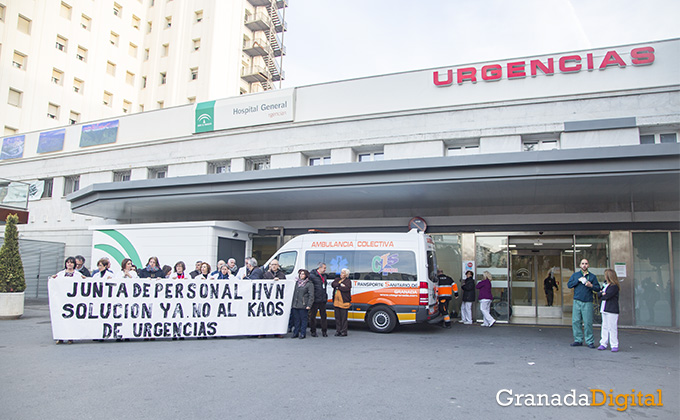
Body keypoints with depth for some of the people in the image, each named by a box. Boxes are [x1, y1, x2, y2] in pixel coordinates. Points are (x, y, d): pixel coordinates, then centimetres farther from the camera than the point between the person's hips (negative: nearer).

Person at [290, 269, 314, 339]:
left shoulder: (309, 284, 0)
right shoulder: (296, 282, 16)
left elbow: (311, 296, -5)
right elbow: (293, 293, 22)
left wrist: (309, 305, -11)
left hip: (303, 306, -5)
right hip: (295, 305, 5)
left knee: (303, 319, 0)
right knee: (296, 320, 9)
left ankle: (302, 334, 6)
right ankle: (295, 333, 16)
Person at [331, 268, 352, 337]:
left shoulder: (348, 281, -2)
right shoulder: (337, 279, 17)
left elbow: (346, 288, -20)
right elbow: (333, 284, -2)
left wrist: (338, 287, -9)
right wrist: (340, 285, -14)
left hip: (344, 302, -6)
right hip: (336, 302, 6)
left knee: (344, 318, -2)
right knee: (337, 317, 10)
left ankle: (344, 332, 5)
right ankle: (338, 331, 18)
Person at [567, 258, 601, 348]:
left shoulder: (592, 276, 10)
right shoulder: (575, 275, 14)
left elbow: (598, 288, 6)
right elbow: (569, 285, 5)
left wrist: (591, 285, -13)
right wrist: (578, 280, -6)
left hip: (587, 302, -2)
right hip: (577, 301, 2)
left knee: (588, 322, -5)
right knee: (576, 321, 0)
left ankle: (590, 341, 4)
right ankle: (578, 340, 9)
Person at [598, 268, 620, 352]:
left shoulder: (614, 287, -12)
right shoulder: (605, 285, 16)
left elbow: (607, 296, -20)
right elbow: (599, 294, 13)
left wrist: (602, 296, 0)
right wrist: (602, 293, -8)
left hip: (612, 310, -8)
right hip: (604, 309, 8)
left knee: (612, 328, -5)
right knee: (604, 327, 11)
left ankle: (614, 345, 1)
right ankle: (603, 344, 15)